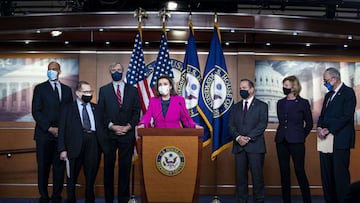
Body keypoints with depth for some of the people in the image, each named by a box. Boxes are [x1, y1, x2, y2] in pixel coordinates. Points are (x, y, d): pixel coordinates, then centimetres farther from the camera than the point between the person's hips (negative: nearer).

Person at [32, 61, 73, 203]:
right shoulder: (40, 88, 3)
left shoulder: (67, 89, 13)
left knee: (60, 167, 4)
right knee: (43, 167, 2)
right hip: (44, 134, -2)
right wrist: (50, 128, -11)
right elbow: (36, 111, -4)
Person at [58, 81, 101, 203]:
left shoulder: (96, 108, 14)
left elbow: (101, 126, 11)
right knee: (72, 177, 6)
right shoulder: (68, 108, 5)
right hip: (75, 145, -2)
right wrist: (62, 149, -8)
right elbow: (62, 130, 1)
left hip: (93, 144, 2)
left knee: (91, 176, 8)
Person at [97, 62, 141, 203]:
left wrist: (129, 126, -8)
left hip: (127, 134, 0)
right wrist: (112, 126, -9)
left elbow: (136, 112, 6)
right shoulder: (104, 90, 8)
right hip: (109, 135, 0)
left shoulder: (133, 90, 10)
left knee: (125, 167, 2)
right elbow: (101, 112, 2)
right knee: (108, 167, 4)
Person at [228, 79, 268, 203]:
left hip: (255, 146, -3)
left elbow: (262, 124, -6)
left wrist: (248, 137, -15)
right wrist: (238, 137, -10)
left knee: (257, 175, -1)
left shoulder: (261, 106, 5)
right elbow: (231, 125, 9)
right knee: (240, 175, 4)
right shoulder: (236, 107, 17)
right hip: (239, 146, 4)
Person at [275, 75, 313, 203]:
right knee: (284, 171, 7)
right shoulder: (280, 103, 10)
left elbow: (309, 123, 5)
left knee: (299, 171, -4)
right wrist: (284, 134, 12)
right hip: (281, 141, 5)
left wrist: (301, 136, 5)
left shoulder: (303, 103, -2)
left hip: (296, 142, -4)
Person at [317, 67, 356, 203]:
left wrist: (328, 130, -14)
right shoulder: (328, 95, 21)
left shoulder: (348, 92, -3)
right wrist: (320, 128, 0)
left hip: (340, 140, -7)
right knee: (326, 174, 7)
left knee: (340, 174, -7)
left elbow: (347, 116, -12)